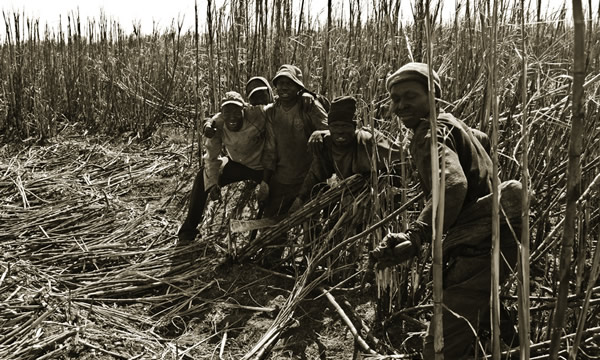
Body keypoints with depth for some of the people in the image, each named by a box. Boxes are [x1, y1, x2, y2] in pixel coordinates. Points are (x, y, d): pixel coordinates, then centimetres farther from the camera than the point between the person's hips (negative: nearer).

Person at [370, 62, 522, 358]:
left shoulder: (430, 133, -15)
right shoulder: (449, 123, 17)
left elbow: (453, 184, -36)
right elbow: (480, 139, 38)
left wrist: (415, 236, -47)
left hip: (481, 244, -11)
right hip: (490, 235, 11)